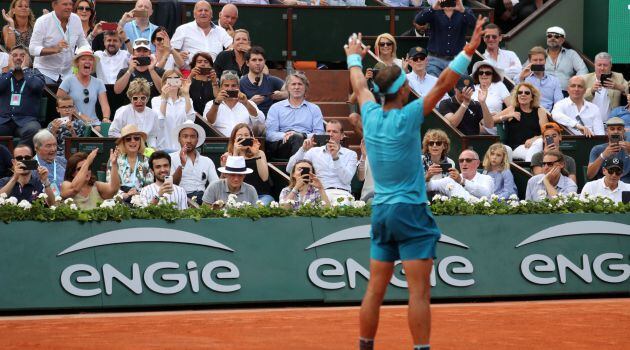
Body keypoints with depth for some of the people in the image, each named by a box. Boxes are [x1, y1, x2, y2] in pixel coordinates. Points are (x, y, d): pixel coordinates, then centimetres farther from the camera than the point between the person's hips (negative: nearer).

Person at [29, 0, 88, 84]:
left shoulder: (76, 19, -1)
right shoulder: (42, 22, -13)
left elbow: (82, 42, 13)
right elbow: (33, 49, -18)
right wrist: (55, 49, -32)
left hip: (68, 73, 4)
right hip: (46, 73, -4)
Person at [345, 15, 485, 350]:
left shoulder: (371, 116, 3)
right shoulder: (406, 118, -13)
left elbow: (360, 86, 23)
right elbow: (442, 85, -16)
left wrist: (354, 57, 41)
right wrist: (468, 52, -15)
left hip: (380, 212, 7)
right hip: (411, 212, -6)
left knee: (374, 291, 10)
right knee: (419, 292, -8)